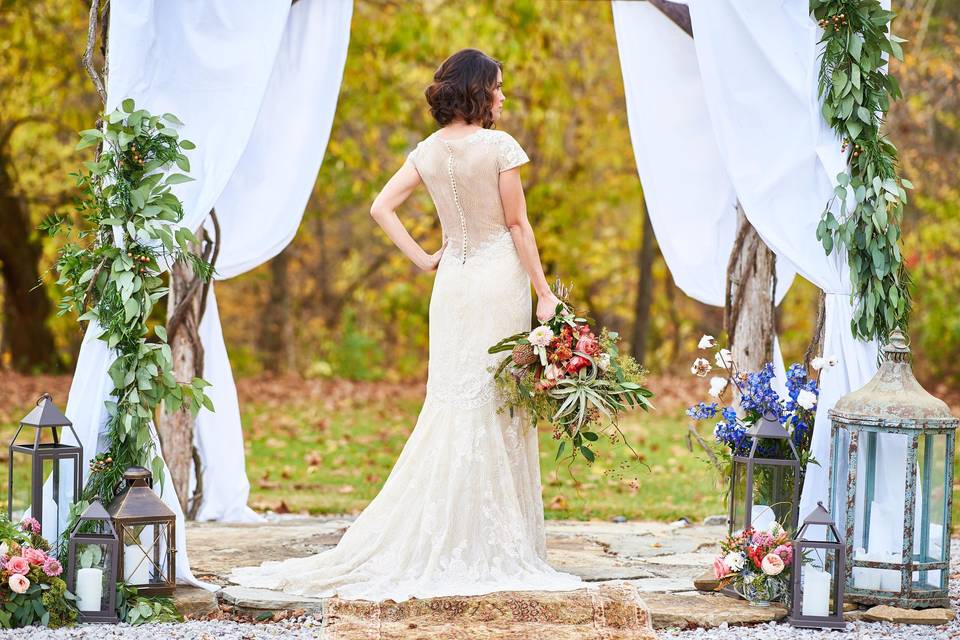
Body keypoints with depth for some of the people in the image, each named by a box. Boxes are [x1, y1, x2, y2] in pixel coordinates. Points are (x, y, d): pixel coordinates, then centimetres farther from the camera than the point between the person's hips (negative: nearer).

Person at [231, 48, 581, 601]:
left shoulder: (430, 151, 6)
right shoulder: (500, 147, -10)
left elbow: (382, 208, 3)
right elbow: (518, 226, -9)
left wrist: (423, 259, 7)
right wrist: (544, 294, -5)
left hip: (452, 284, 5)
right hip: (501, 281, -5)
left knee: (453, 406, 8)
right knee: (500, 407, -1)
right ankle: (497, 548, 1)